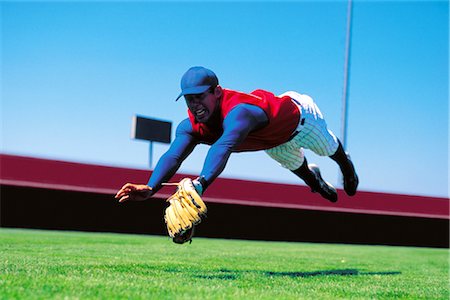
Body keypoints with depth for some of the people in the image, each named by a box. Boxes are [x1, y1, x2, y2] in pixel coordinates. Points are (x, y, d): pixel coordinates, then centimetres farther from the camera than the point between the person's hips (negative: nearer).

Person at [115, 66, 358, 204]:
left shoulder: (237, 113, -53)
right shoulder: (190, 126, -34)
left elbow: (223, 147, -73)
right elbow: (173, 155, -51)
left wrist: (201, 183, -90)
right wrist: (150, 188, -71)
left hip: (299, 113, -5)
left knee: (328, 148, 30)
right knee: (292, 163, 36)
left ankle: (346, 166, 66)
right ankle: (314, 179, 71)